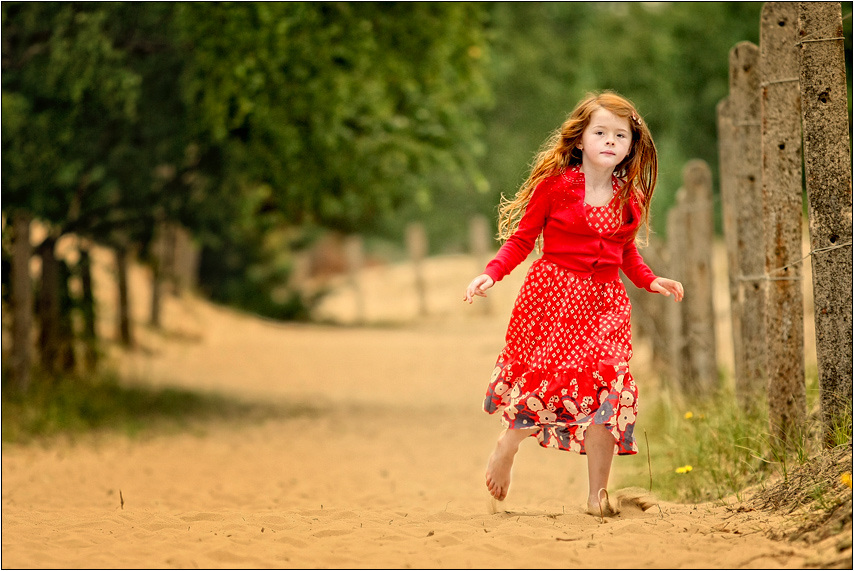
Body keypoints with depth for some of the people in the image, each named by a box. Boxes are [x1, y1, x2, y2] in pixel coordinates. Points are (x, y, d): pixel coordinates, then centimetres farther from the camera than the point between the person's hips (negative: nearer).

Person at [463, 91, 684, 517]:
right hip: (552, 296, -4)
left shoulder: (629, 200, 7)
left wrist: (651, 281, 4)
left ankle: (597, 492, 5)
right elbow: (521, 239, -2)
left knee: (608, 388, -5)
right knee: (544, 382, -8)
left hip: (603, 302, 4)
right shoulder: (555, 184, -6)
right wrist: (492, 273, -15)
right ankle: (506, 448, 24)